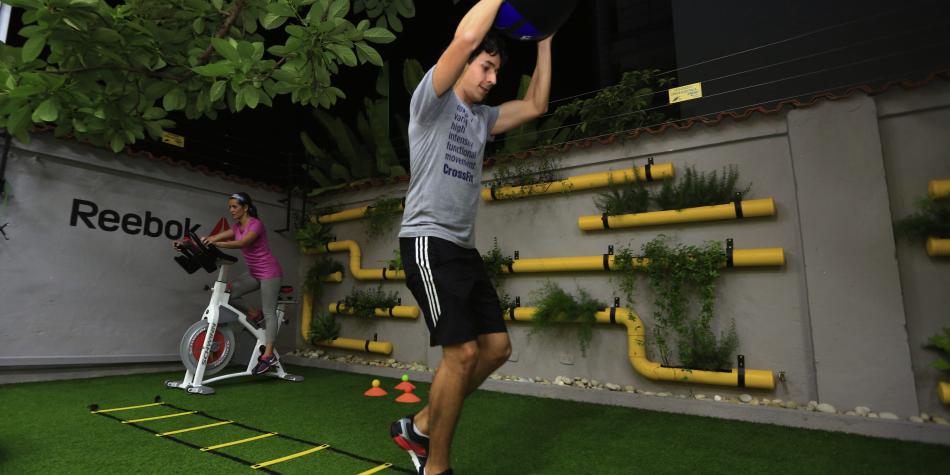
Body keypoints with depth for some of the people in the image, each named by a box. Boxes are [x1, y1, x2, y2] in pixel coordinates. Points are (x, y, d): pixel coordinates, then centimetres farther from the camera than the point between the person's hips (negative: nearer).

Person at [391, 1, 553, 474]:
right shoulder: (432, 99, -2)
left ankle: (420, 426, 20)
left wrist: (544, 42, 24)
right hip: (429, 241, -9)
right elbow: (465, 39, -17)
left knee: (497, 347, 6)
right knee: (462, 352, -14)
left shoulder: (482, 117, 21)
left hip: (464, 247, 9)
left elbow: (535, 106, 24)